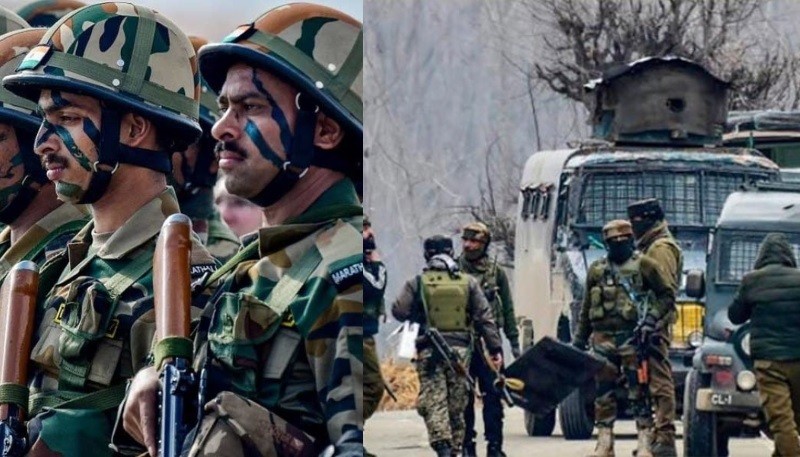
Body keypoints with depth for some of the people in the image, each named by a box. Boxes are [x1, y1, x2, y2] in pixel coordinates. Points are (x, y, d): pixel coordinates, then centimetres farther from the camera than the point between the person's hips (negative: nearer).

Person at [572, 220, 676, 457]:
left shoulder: (643, 265, 2)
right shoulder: (597, 269, 13)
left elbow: (667, 295, 4)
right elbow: (586, 310, 19)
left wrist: (652, 318, -10)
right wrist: (579, 340, 16)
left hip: (632, 339, -4)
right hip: (603, 338, 4)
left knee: (639, 392, -5)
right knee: (603, 394, 4)